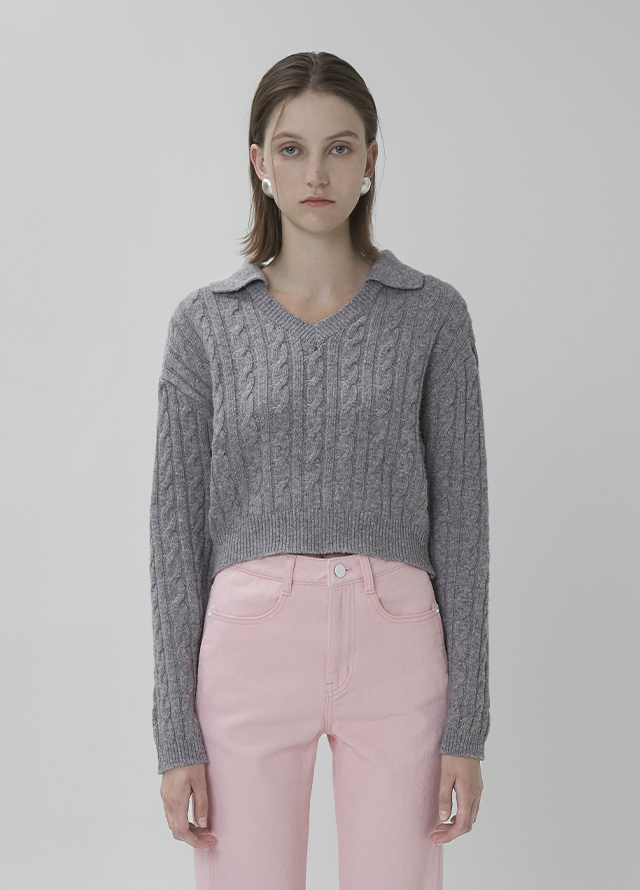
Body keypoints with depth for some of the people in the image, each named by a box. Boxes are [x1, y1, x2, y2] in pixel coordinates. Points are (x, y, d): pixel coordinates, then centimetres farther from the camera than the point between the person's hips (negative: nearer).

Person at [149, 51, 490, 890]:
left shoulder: (432, 311, 2)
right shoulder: (207, 321, 3)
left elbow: (459, 514, 2)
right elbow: (179, 524, 2)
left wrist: (467, 719, -2)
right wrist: (176, 729, -1)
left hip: (394, 644, 0)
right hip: (250, 643, 0)